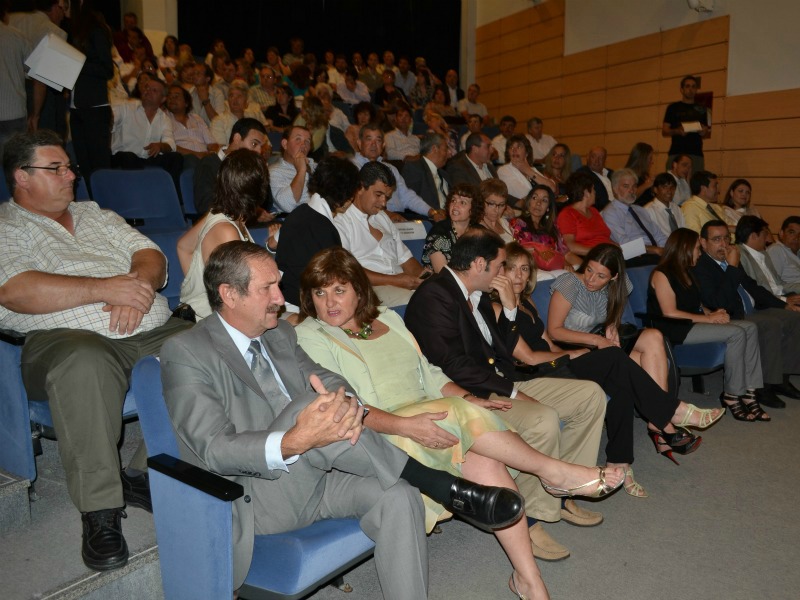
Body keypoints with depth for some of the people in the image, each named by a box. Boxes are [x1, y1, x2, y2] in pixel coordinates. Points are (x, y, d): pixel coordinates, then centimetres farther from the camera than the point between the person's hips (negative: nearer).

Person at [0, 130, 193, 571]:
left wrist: (139, 287, -10)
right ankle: (100, 510, -25)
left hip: (153, 331, 5)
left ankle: (144, 475, -11)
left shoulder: (96, 215, 26)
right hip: (69, 337, -5)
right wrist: (106, 289, -16)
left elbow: (151, 256, 15)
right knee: (84, 365, -40)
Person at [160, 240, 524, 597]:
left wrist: (347, 406, -24)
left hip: (313, 474, 6)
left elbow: (329, 381, 3)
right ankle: (448, 489, -24)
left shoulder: (280, 334, 10)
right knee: (311, 403, -31)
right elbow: (214, 449, -21)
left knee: (397, 496, -21)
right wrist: (294, 442, -40)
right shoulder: (186, 354, -12)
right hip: (253, 496, -6)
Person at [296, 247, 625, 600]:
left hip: (424, 421, 5)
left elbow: (428, 375, 18)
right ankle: (553, 471, -10)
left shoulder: (387, 320, 17)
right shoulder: (310, 337, -3)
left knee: (485, 460, -24)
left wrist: (469, 400, -1)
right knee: (458, 412, -29)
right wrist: (405, 425, -27)